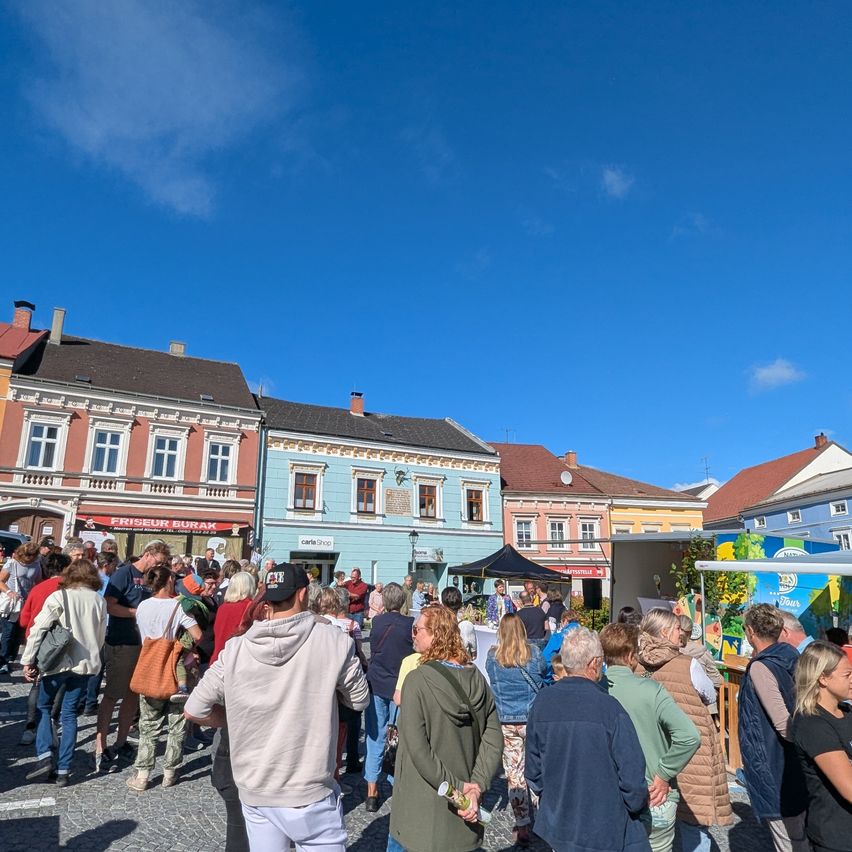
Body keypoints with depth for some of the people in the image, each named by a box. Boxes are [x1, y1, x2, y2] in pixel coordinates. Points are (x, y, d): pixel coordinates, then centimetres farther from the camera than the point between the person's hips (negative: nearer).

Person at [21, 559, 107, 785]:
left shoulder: (59, 597, -6)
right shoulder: (99, 601, 5)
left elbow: (38, 629, -12)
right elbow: (101, 637, 9)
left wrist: (28, 661, -7)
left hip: (59, 662, -3)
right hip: (85, 663, 3)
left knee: (43, 706, 18)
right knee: (70, 713, 12)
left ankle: (44, 757, 3)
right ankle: (63, 770, 12)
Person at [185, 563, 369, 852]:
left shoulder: (236, 648, -7)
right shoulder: (333, 641, -15)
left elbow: (194, 710, 0)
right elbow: (360, 700, -2)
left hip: (253, 791, 4)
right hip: (310, 792, -4)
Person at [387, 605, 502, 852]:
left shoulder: (418, 680, -19)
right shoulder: (476, 678, -3)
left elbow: (418, 750, -21)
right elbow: (493, 738, -4)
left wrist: (456, 788, -15)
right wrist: (476, 786, -8)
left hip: (422, 810, -5)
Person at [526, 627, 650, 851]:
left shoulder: (542, 702, -8)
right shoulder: (610, 708, -21)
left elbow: (533, 768, 0)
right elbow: (632, 772, -16)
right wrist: (636, 805, 3)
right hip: (607, 831, -4)